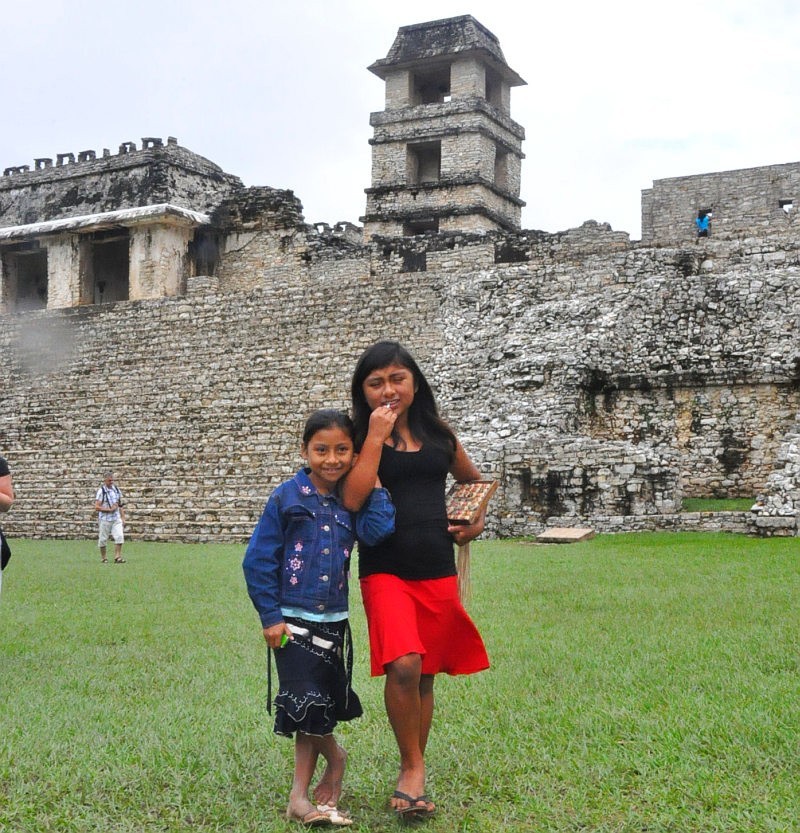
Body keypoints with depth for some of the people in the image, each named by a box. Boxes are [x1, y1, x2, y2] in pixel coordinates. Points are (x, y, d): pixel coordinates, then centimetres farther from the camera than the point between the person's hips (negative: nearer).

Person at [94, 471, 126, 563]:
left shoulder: (116, 489, 9)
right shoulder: (101, 491, -8)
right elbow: (97, 507, -13)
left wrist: (123, 517, 10)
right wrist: (109, 509, -19)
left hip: (116, 518, 4)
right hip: (105, 519, -4)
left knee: (119, 536, -10)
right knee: (103, 539, 5)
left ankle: (117, 557, -9)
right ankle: (103, 558, 19)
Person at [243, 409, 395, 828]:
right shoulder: (286, 498, -8)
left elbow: (377, 533, -19)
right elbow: (258, 561, -7)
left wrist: (374, 486, -14)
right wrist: (271, 616, -9)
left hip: (334, 621, 4)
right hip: (293, 620, -3)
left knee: (317, 708, 11)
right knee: (307, 706, -1)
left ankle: (300, 796, 23)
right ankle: (335, 758, 27)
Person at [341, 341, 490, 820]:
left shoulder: (439, 434, 9)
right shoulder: (361, 437, -1)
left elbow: (474, 481, 26)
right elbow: (351, 500, -18)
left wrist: (477, 519, 7)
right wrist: (376, 436, -17)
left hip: (438, 570, 4)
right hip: (386, 571, -3)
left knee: (426, 676, 11)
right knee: (404, 666, -23)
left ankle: (413, 774, 28)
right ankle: (413, 768, -1)